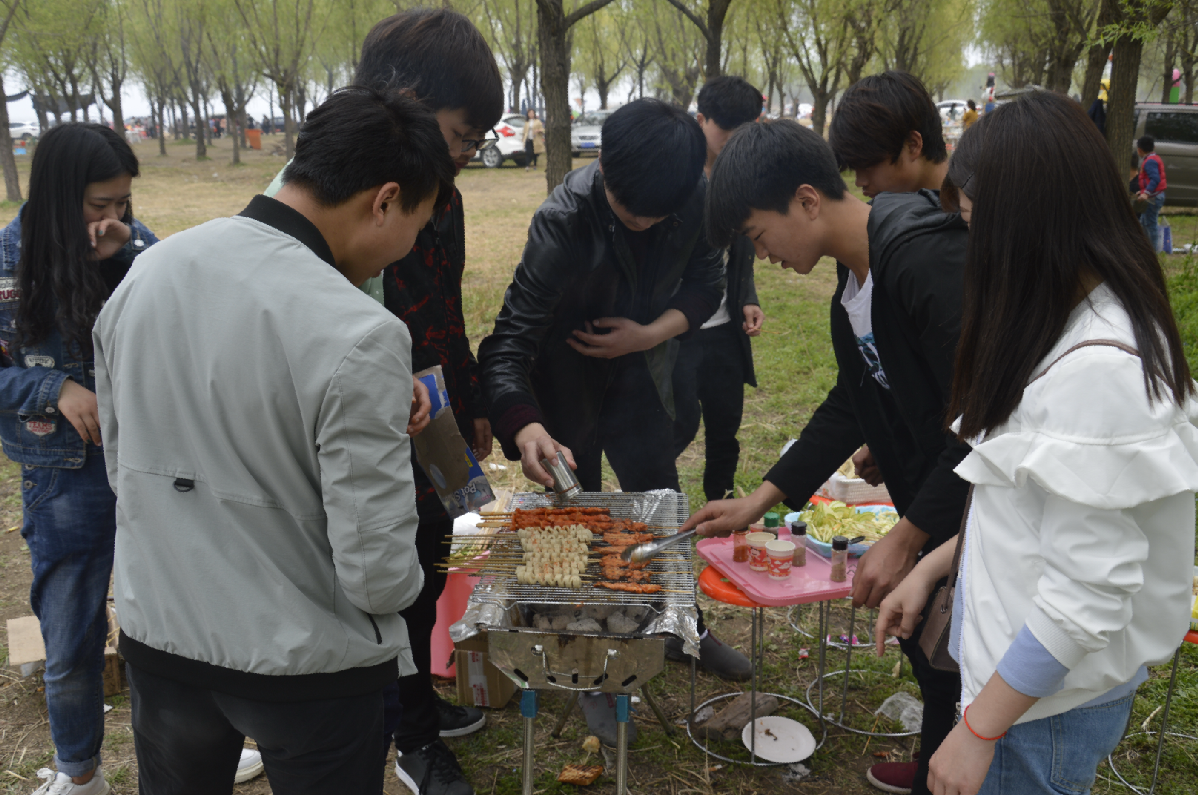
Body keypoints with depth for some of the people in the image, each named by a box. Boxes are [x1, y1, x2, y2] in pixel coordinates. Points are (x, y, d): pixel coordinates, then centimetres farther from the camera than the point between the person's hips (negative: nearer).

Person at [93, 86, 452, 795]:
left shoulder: (143, 275, -6)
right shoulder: (359, 337, -27)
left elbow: (122, 465, 7)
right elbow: (380, 577, -24)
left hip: (156, 634, 6)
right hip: (306, 661, -5)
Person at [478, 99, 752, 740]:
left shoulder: (694, 199, -19)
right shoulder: (564, 220, -32)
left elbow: (704, 284, -2)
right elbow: (508, 344, -36)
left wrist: (652, 332, -21)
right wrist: (525, 430, -53)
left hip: (639, 371, 4)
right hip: (566, 388, -4)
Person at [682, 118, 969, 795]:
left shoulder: (926, 257, -27)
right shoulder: (854, 280, 5)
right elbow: (853, 401, 14)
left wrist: (907, 538, -23)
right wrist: (761, 500, 12)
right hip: (936, 500, 9)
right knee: (924, 639, 23)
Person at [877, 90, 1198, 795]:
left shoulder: (1096, 367, -28)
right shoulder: (1080, 326, 3)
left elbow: (1087, 596, -26)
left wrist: (978, 732, -18)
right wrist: (933, 567, 11)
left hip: (1051, 701, -8)